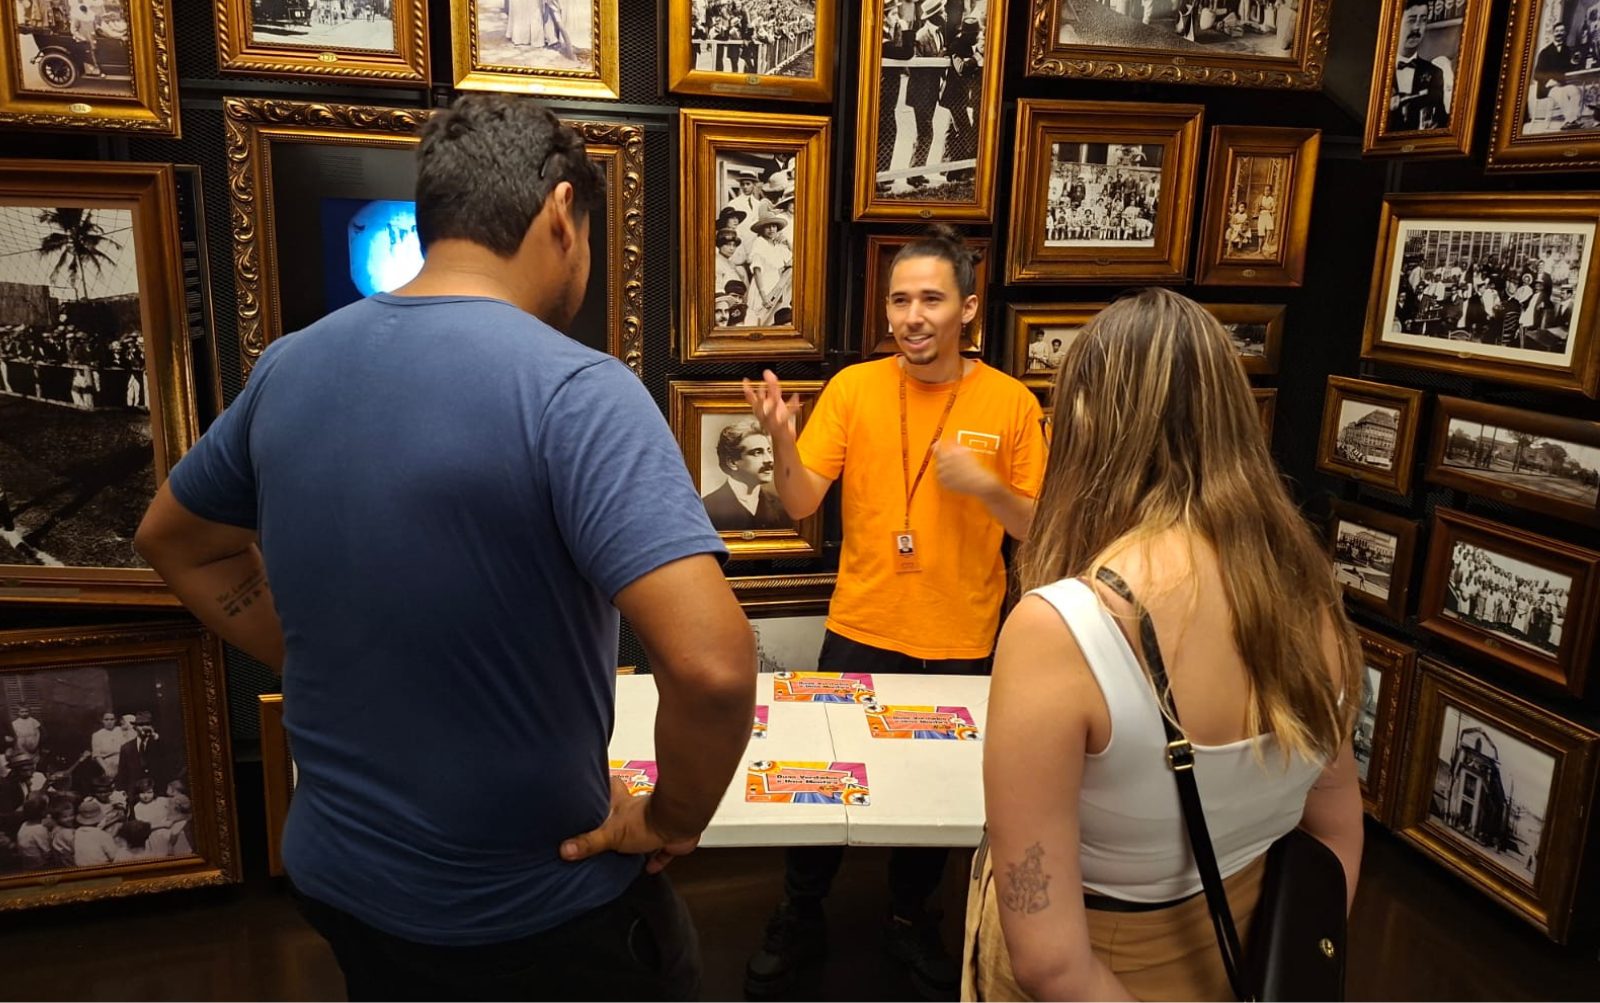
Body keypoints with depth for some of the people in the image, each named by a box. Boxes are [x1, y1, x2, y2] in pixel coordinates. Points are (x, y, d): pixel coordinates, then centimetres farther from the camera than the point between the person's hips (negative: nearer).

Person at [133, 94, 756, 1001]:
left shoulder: (291, 365, -3)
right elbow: (713, 665, -35)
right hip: (533, 912, -5)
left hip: (336, 875, 6)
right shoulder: (574, 389, -24)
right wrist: (673, 820, -16)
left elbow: (176, 541, 14)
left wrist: (332, 671, 8)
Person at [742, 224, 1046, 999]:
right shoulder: (853, 388, -6)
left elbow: (1038, 528, -2)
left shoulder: (1012, 403, -6)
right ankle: (799, 920, 35)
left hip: (960, 643, 0)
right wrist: (782, 440, -30)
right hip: (860, 633, 0)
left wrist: (984, 486, -21)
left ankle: (911, 918, 41)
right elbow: (802, 504, -11)